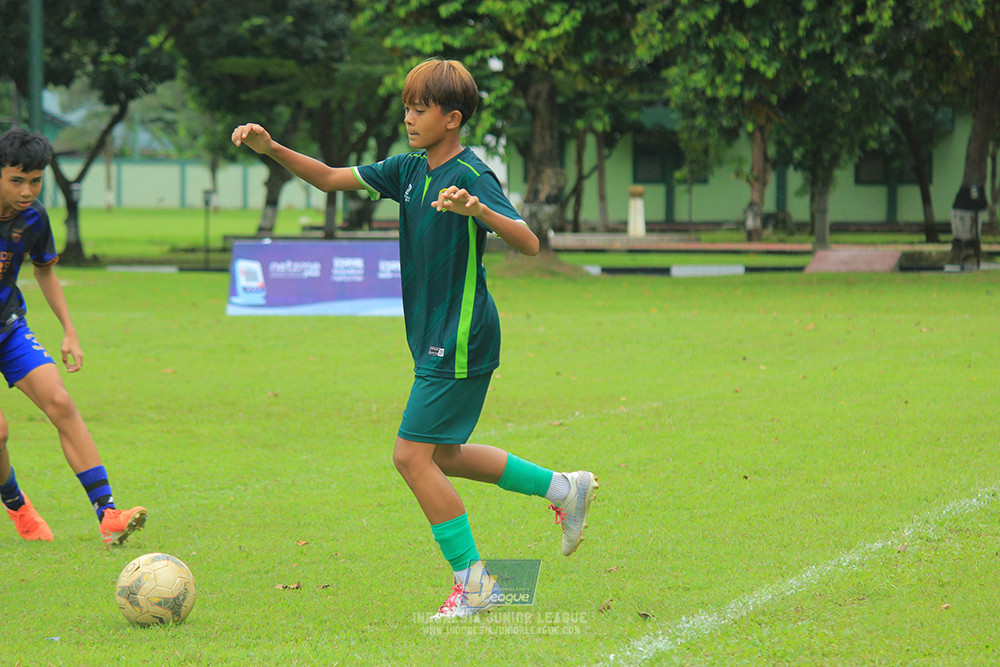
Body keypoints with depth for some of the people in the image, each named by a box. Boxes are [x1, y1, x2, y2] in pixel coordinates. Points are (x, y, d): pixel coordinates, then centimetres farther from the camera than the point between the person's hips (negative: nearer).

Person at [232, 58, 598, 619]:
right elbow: (331, 178, 12)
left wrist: (478, 209, -43)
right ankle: (565, 488, 29)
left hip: (461, 340, -9)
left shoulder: (471, 175, -17)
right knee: (443, 455, 18)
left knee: (413, 454, -10)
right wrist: (272, 149, -2)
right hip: (436, 339, 9)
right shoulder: (410, 170, 7)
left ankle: (473, 582, -2)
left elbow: (528, 244, -26)